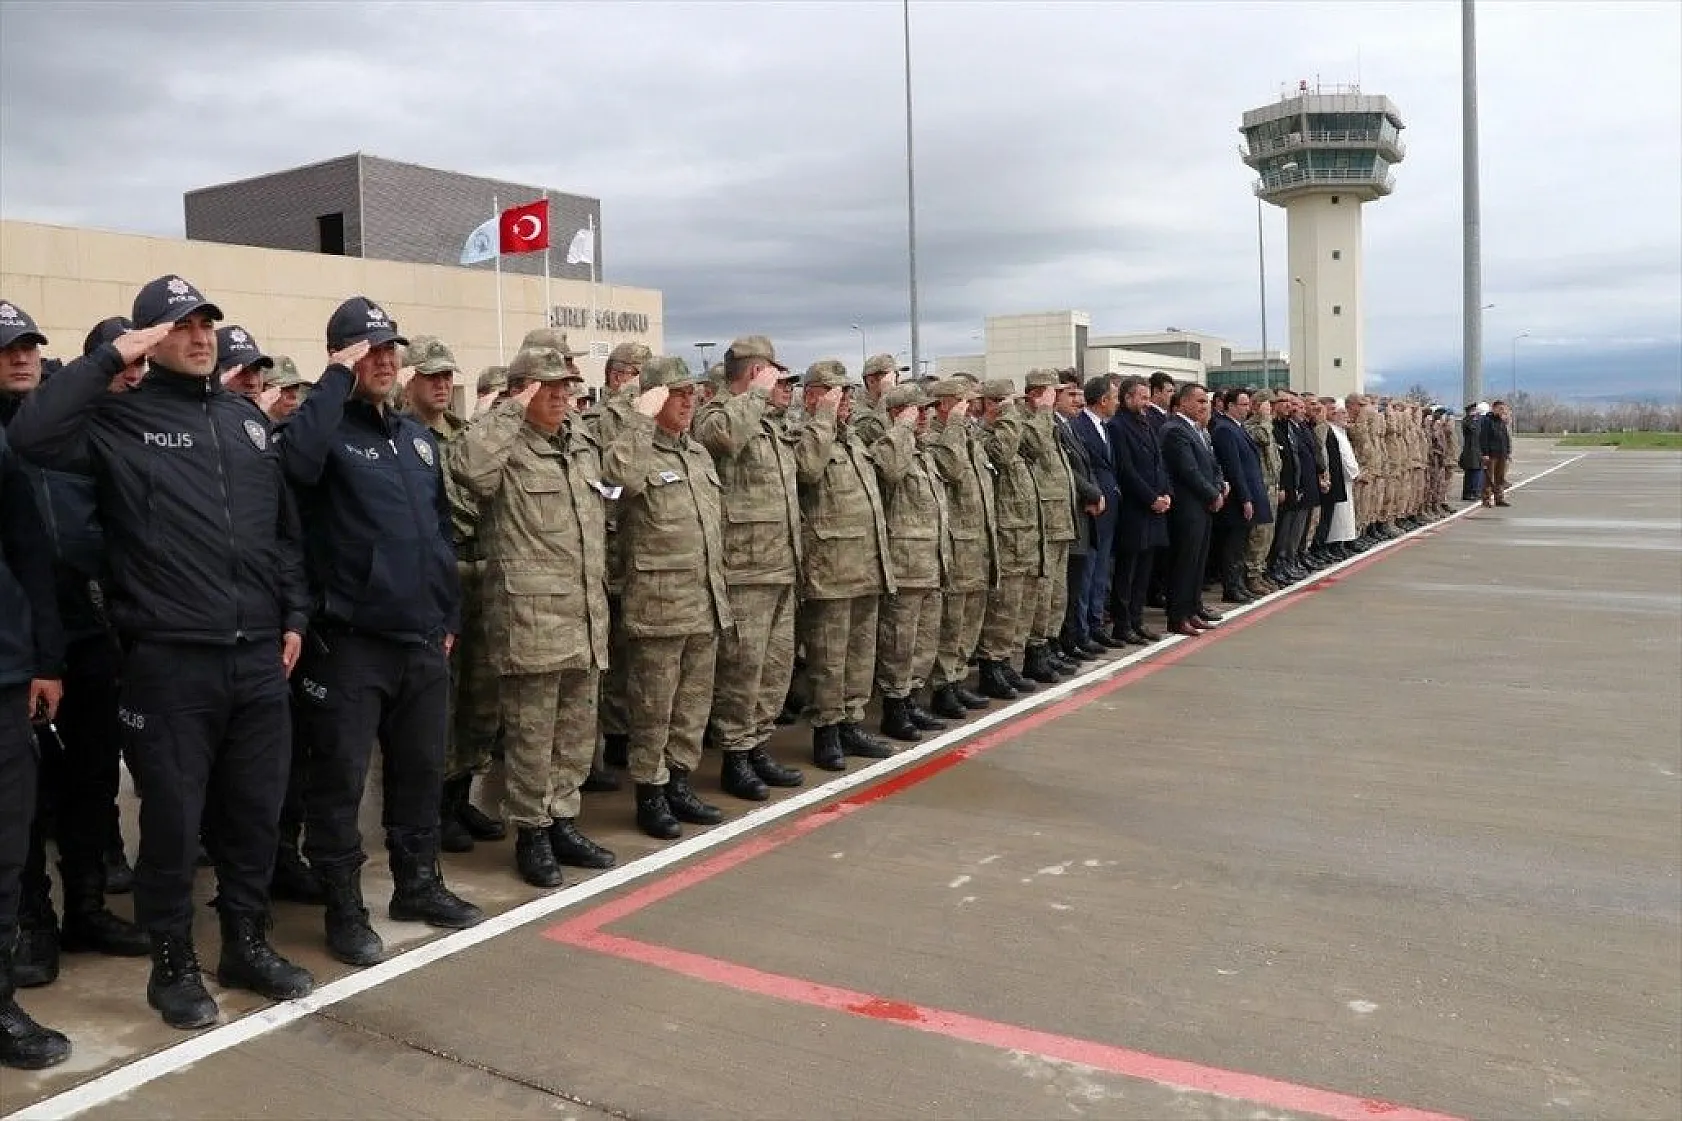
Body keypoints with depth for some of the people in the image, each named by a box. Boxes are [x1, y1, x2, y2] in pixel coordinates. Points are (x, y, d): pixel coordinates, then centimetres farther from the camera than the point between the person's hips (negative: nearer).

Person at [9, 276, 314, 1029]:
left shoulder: (246, 418, 13)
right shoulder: (121, 420, -2)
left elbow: (285, 527, 16)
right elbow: (33, 435, -22)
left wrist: (293, 614, 11)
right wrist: (110, 358, -16)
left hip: (257, 655, 5)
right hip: (170, 661, -5)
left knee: (256, 811, 14)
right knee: (173, 819, 6)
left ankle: (247, 945, 31)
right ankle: (173, 966, 23)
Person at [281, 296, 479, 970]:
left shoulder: (417, 437, 15)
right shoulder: (329, 430, -6)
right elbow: (297, 462, -32)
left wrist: (449, 617, 16)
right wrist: (337, 379, -21)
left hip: (422, 639, 7)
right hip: (350, 641, -6)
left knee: (421, 771, 16)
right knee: (340, 779, 2)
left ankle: (418, 885, 31)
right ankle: (344, 909, 14)